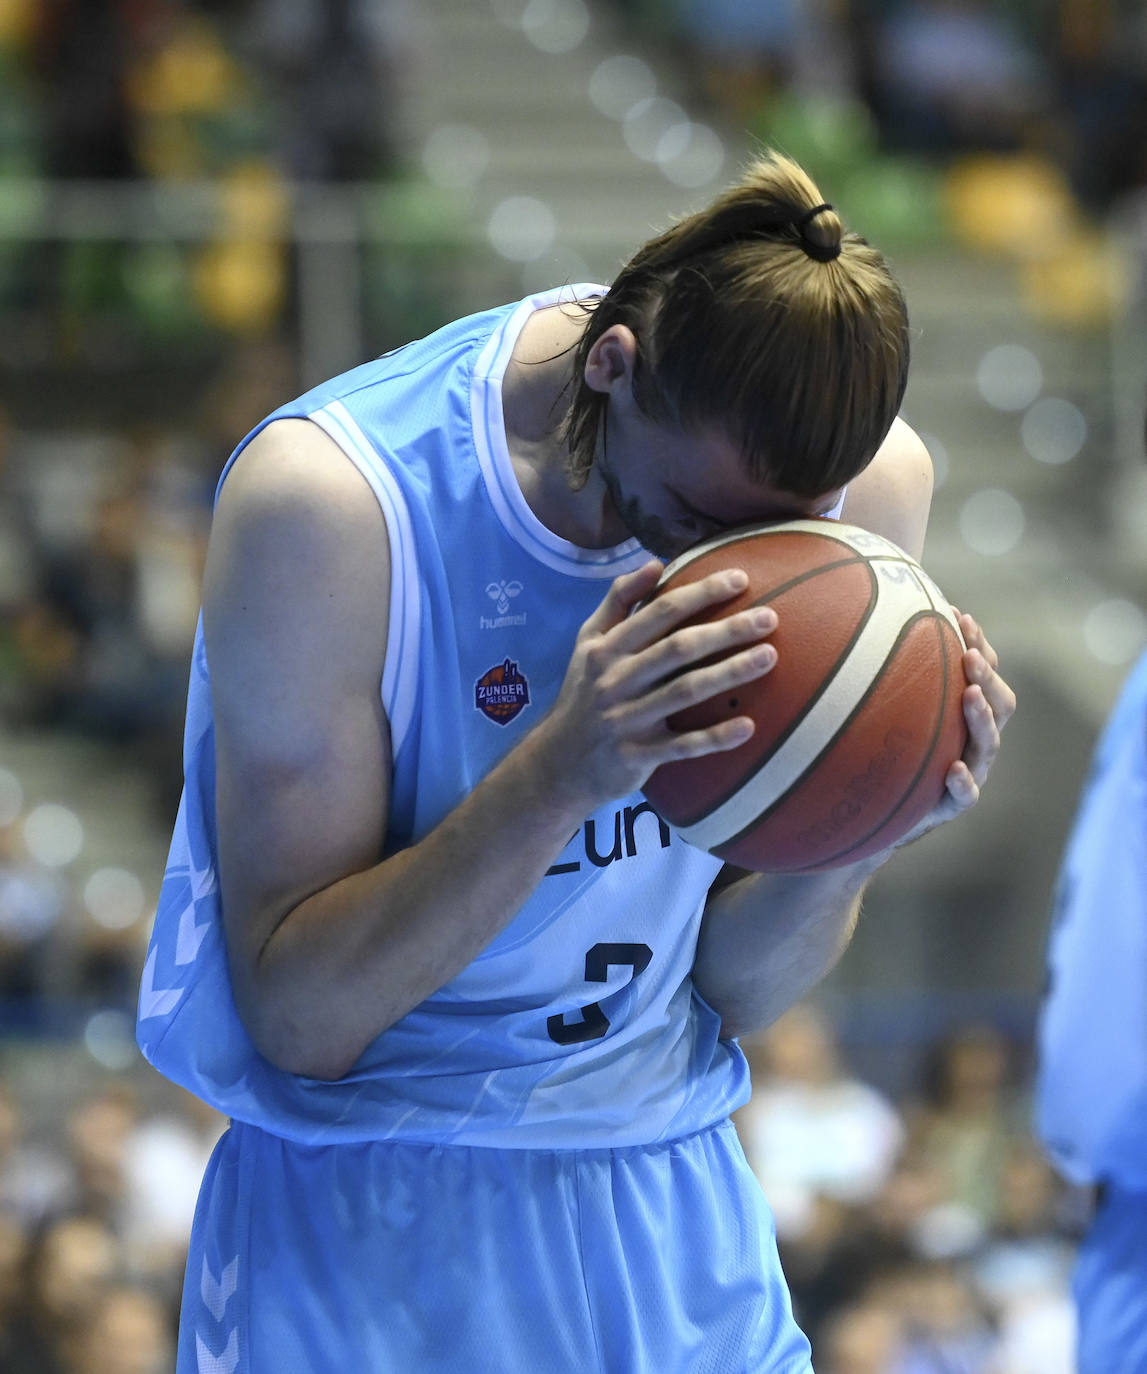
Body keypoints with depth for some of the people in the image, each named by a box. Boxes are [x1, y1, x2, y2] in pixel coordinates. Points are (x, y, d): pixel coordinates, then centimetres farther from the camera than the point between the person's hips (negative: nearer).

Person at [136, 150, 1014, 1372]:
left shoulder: (873, 482, -8)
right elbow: (297, 1019, -21)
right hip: (375, 1230, -4)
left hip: (672, 1200, 4)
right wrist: (561, 770, -32)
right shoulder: (329, 492, -22)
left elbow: (736, 993, -1)